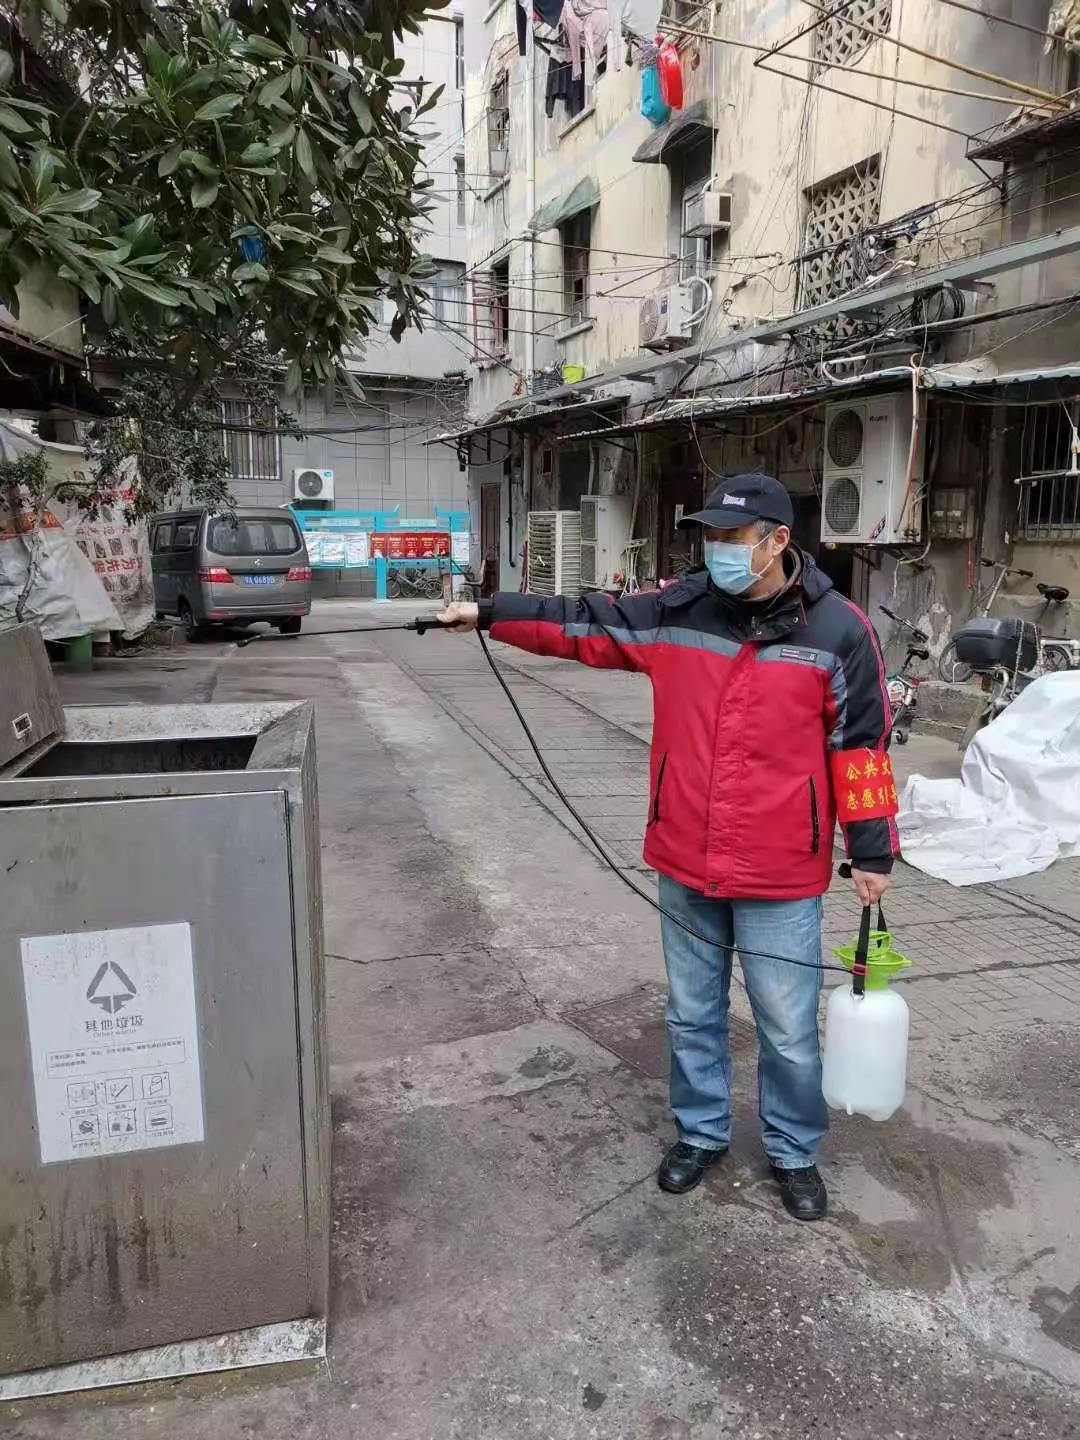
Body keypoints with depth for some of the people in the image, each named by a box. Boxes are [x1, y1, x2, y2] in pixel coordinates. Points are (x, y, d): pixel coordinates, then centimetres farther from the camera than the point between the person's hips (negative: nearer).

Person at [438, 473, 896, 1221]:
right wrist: (488, 612, -3)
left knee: (788, 1030, 12)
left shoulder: (838, 629, -9)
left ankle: (795, 1152, 36)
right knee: (692, 1014, 19)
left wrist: (872, 852, -3)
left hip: (782, 876, -3)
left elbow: (862, 743, -5)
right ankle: (701, 1132, 40)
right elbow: (582, 624, 3)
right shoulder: (677, 609, -2)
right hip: (685, 866, 3)